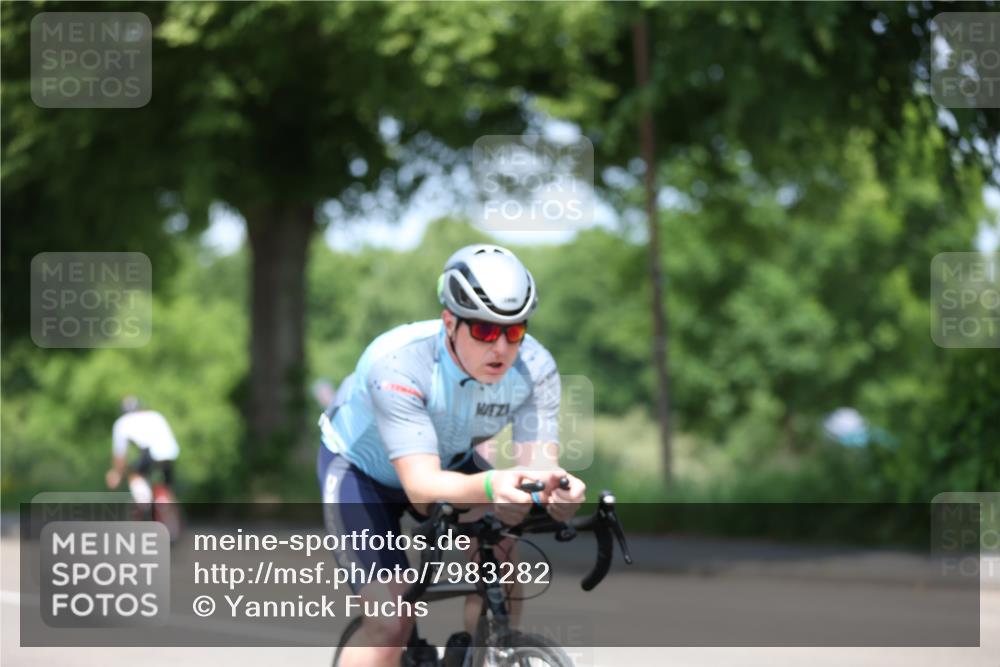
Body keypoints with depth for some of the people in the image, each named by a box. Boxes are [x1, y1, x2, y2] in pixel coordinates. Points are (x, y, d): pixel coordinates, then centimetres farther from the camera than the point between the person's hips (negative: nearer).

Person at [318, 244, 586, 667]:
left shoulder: (535, 367, -26)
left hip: (450, 461, 4)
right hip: (361, 467, -4)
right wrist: (490, 486, -66)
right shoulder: (397, 362, -39)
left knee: (498, 556, -22)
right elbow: (421, 485, -46)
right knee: (391, 622, -18)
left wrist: (556, 486, -58)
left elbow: (538, 461, -33)